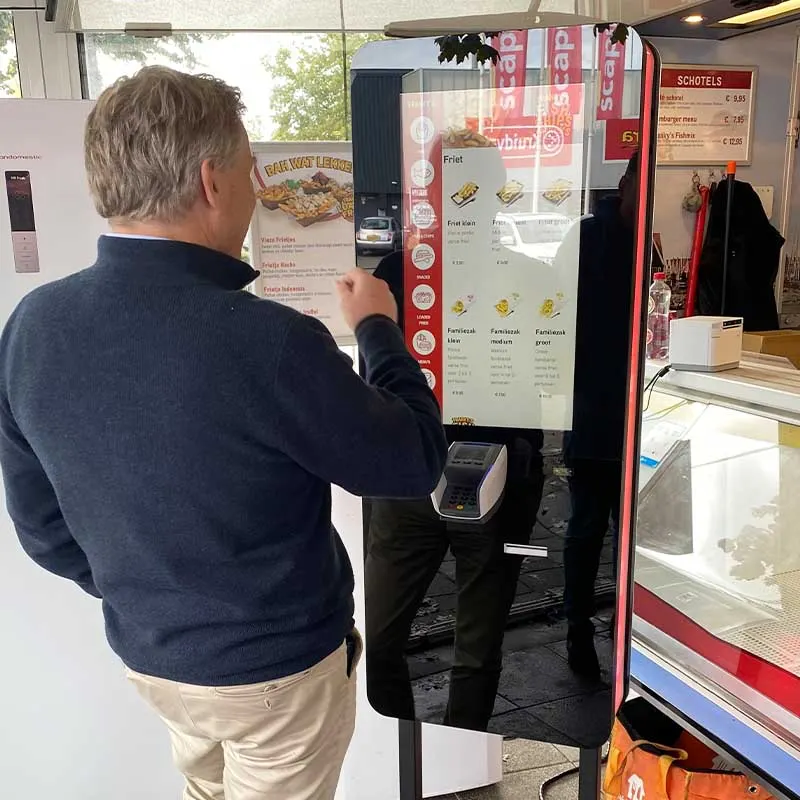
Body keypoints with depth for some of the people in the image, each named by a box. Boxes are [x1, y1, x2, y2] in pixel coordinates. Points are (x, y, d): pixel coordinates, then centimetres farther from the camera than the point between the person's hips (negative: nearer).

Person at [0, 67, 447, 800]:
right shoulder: (269, 344, -33)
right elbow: (414, 464, -17)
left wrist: (148, 601, 14)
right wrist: (378, 329, -3)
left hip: (147, 655, 5)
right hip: (276, 667, -5)